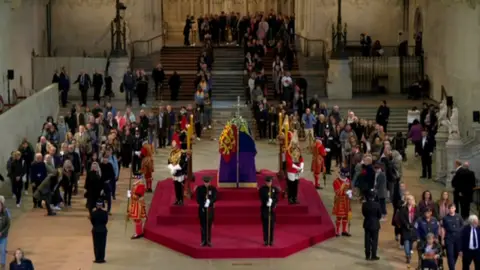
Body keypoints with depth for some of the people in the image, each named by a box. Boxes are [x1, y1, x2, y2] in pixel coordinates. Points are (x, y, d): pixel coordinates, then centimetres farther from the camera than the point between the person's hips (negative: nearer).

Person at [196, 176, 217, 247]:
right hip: (202, 208, 0)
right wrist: (203, 205, -14)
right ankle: (203, 241, 6)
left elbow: (215, 198, -7)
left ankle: (209, 241, 6)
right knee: (203, 225, 3)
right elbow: (198, 199, -3)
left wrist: (209, 202, -25)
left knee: (209, 225, 2)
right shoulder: (199, 189, 0)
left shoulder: (213, 189, -1)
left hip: (210, 209, 0)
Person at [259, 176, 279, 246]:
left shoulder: (275, 189, 4)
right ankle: (266, 240, 4)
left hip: (272, 209, 1)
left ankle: (271, 241, 7)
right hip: (264, 209, -1)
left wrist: (272, 201, -19)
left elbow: (276, 199, -1)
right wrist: (267, 202, -22)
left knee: (272, 225, 2)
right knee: (265, 225, 0)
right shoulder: (262, 189, 0)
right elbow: (261, 198, -6)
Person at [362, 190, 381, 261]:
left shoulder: (364, 204, -10)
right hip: (375, 224, -3)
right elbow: (380, 215, -8)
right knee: (374, 240, 6)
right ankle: (373, 256, 9)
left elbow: (363, 213, 1)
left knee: (367, 240, 11)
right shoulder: (377, 205, -18)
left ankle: (367, 256, 16)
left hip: (367, 224, 3)